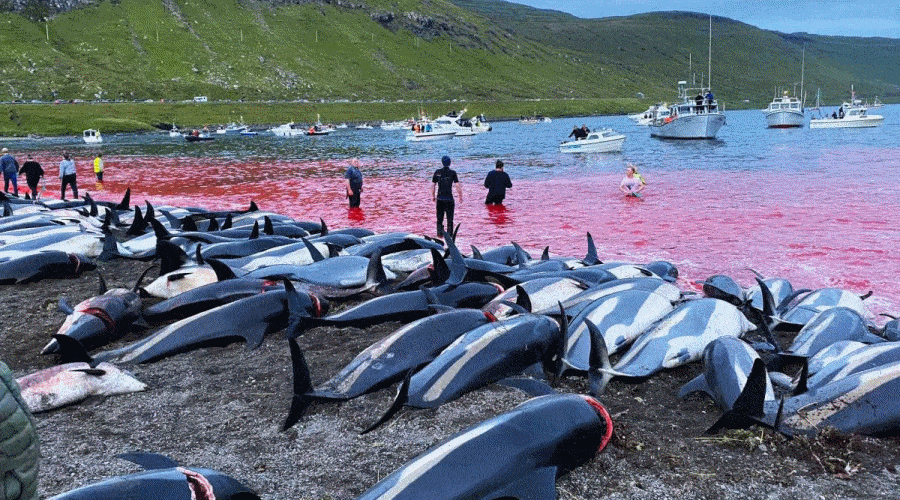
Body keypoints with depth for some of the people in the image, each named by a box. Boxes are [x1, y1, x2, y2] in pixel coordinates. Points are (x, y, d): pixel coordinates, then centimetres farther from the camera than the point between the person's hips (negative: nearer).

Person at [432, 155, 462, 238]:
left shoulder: (437, 172, 0)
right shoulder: (452, 173, -7)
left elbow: (433, 185, 5)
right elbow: (458, 186, -9)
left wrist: (433, 196, 17)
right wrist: (460, 197, 2)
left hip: (439, 198, 2)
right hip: (449, 198, -2)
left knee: (439, 217, 13)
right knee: (450, 218, 9)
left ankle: (440, 233, 11)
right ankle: (449, 234, 10)